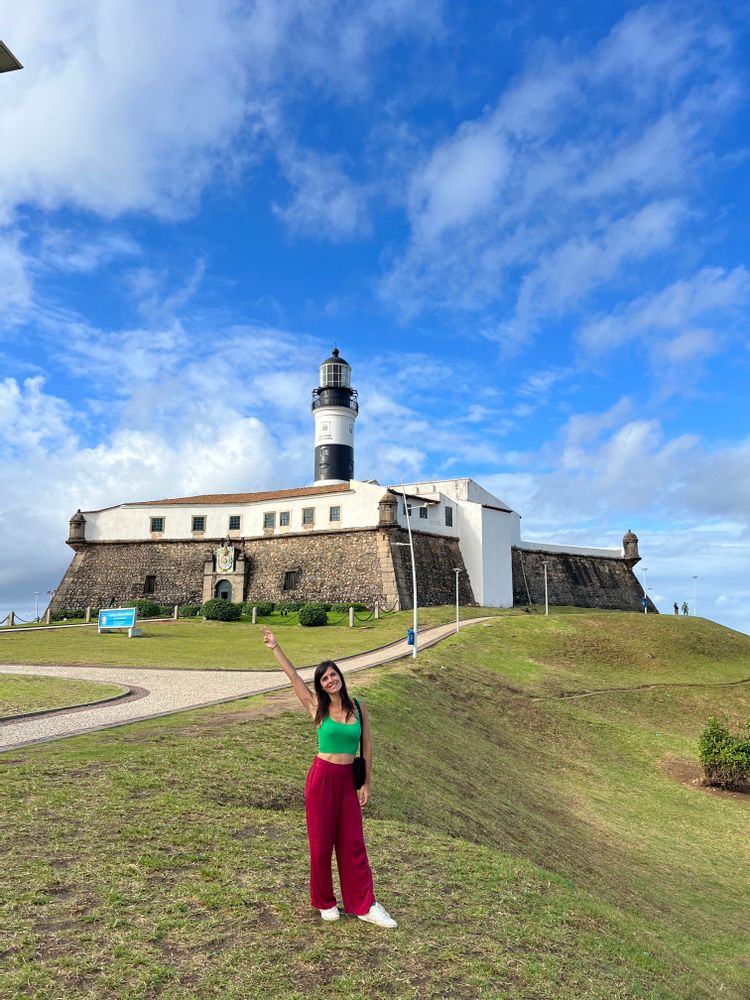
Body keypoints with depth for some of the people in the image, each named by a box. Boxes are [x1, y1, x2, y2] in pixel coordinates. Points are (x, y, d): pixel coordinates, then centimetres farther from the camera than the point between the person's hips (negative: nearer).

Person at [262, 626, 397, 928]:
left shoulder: (359, 708, 1)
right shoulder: (317, 708, -4)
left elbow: (366, 746, 7)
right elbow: (293, 675, -5)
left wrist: (366, 783, 8)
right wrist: (275, 647, -6)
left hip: (348, 779, 2)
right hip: (322, 777, -2)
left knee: (353, 842, 6)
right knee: (321, 843, 7)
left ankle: (364, 905, 14)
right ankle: (325, 902, 25)